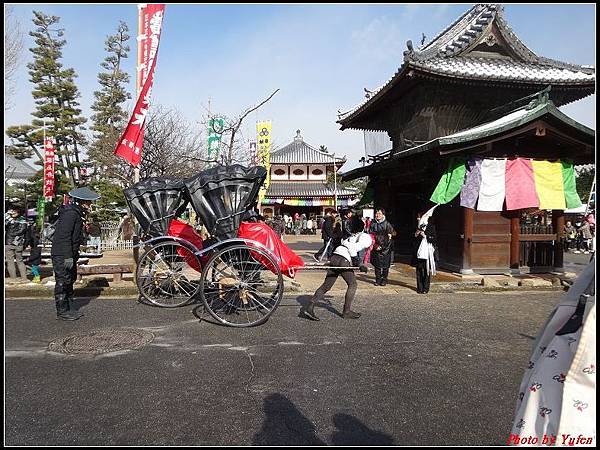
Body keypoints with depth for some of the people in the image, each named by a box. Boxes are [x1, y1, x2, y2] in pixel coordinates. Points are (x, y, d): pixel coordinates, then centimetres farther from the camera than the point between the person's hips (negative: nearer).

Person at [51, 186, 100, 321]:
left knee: (70, 280, 16)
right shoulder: (70, 213, -19)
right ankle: (62, 311, 5)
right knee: (62, 282, -4)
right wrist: (68, 257, -25)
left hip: (69, 255, 11)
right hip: (61, 255, -11)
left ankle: (70, 308, 26)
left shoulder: (77, 213, 14)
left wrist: (73, 255, 22)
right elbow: (64, 236, -24)